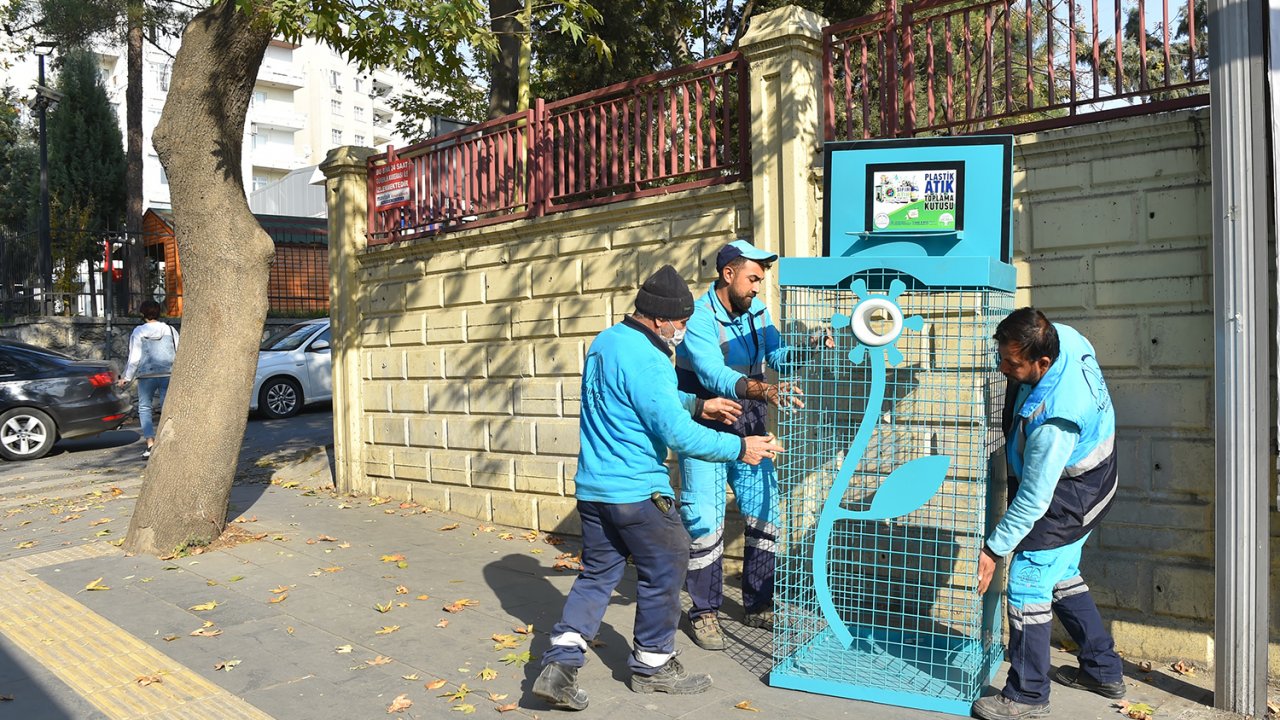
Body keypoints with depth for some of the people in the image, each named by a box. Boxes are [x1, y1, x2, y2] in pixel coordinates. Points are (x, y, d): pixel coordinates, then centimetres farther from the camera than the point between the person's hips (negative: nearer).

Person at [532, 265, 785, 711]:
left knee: (597, 574, 15)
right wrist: (740, 448, -14)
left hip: (592, 488, 9)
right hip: (636, 492, -8)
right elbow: (678, 434, -23)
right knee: (663, 571, 10)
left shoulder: (605, 342, 10)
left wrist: (697, 404, 17)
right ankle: (653, 667, 25)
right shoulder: (645, 360, -21)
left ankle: (559, 666, 8)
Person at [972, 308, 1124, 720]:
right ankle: (1104, 671, 37)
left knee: (1027, 584, -3)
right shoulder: (1063, 337, -16)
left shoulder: (1053, 419, -37)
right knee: (1062, 576, 22)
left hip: (1068, 499, -10)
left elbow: (1033, 499, -29)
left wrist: (995, 549, -21)